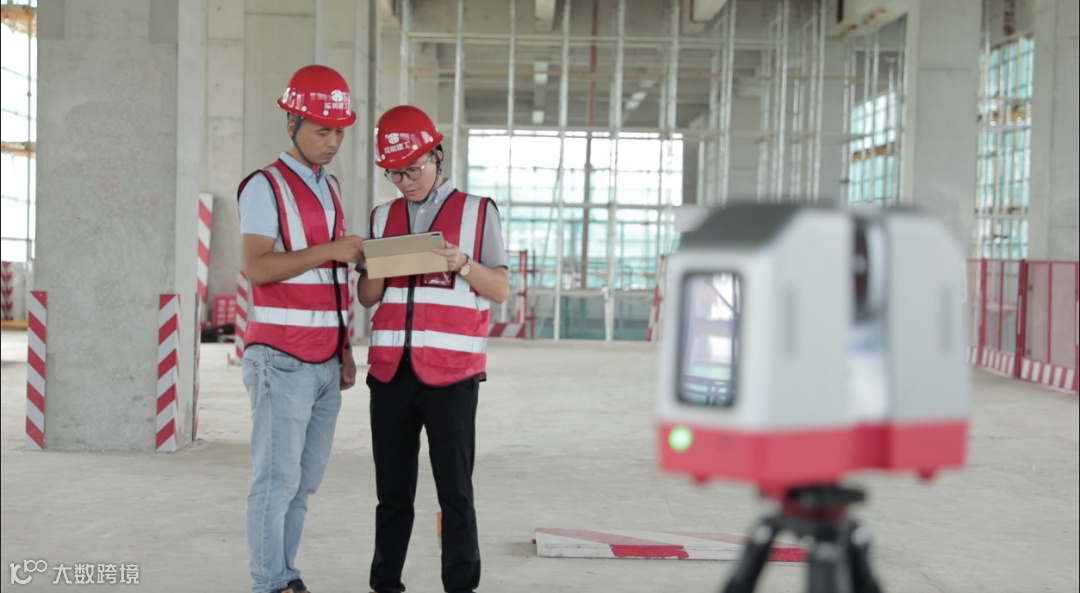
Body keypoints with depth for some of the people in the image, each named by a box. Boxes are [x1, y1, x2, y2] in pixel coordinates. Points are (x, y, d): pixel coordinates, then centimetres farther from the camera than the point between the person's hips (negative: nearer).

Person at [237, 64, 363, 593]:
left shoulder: (330, 188, 18)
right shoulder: (266, 186, -5)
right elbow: (256, 266, -17)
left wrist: (345, 350, 19)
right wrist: (330, 250, -23)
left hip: (325, 360, 7)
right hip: (281, 358, -7)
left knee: (306, 479, 8)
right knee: (277, 478, -5)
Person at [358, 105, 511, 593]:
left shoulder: (477, 211, 4)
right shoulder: (383, 217, 15)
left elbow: (500, 290, 1)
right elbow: (367, 297, 13)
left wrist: (463, 264, -16)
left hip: (450, 371, -3)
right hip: (390, 370, 4)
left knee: (455, 490, -2)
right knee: (392, 490, 9)